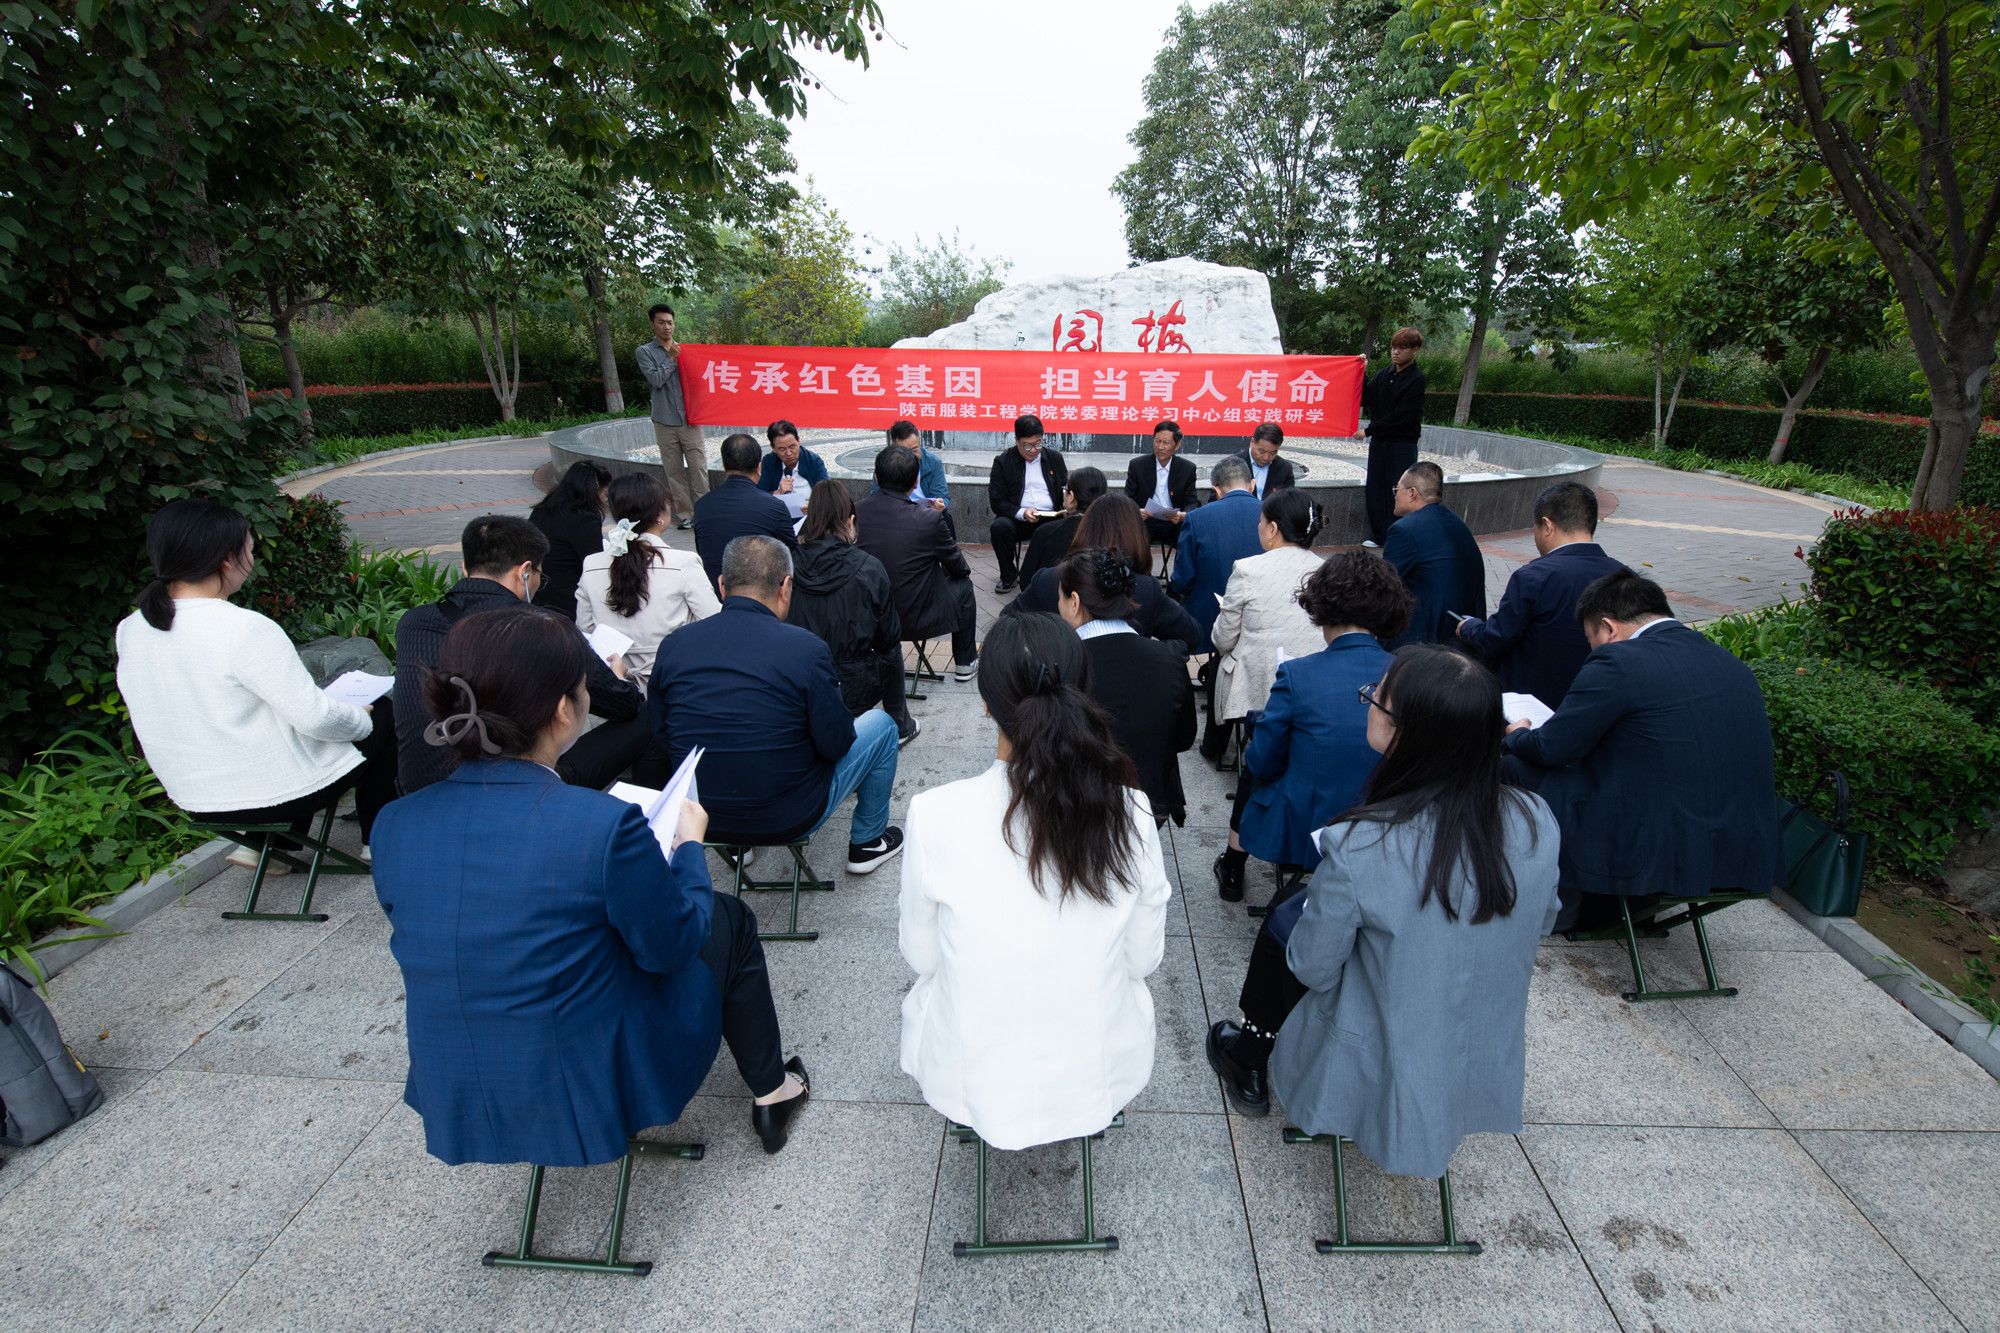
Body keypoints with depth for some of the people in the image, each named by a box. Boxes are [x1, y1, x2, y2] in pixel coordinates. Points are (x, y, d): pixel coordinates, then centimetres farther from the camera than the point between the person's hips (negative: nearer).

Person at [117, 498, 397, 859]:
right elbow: (315, 717, -26)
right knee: (384, 710, 15)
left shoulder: (130, 629, -2)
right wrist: (362, 719, -7)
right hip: (281, 791, -7)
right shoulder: (246, 629, -26)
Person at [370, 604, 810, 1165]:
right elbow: (673, 947, -14)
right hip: (597, 1095, -5)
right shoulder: (604, 824, -29)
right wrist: (689, 845, 2)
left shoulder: (394, 824, -11)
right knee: (729, 920, 17)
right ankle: (773, 1093, 34)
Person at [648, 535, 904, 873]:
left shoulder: (672, 645, -8)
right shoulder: (806, 648, -21)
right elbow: (836, 745, -15)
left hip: (699, 818, 6)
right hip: (789, 819, -5)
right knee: (881, 724, 17)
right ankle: (867, 842, 31)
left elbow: (661, 736, 3)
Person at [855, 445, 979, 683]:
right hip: (916, 619, -4)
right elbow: (956, 566, -4)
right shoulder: (929, 518, -21)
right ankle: (965, 663, 35)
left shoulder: (855, 512, -12)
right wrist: (965, 571, 21)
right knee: (963, 585, 22)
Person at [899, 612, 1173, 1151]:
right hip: (1100, 1081, 1)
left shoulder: (934, 815, -26)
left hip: (973, 1085, -1)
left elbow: (921, 958, -9)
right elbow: (1144, 959, -6)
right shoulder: (1129, 814, -21)